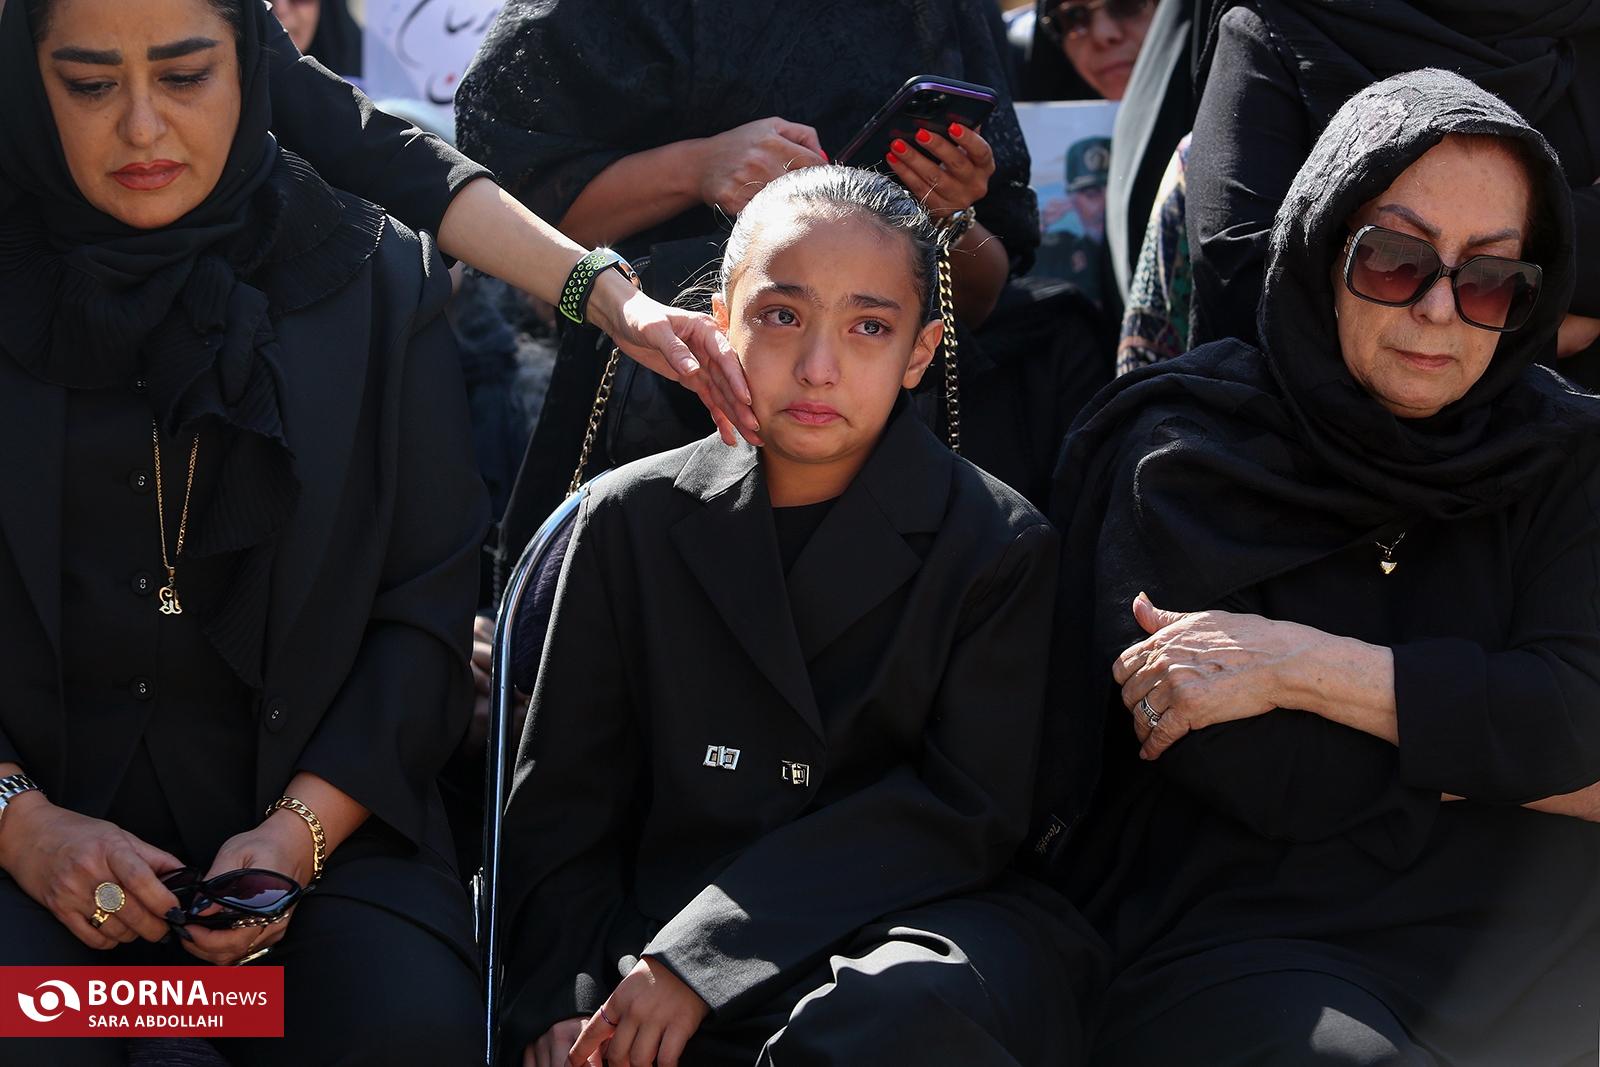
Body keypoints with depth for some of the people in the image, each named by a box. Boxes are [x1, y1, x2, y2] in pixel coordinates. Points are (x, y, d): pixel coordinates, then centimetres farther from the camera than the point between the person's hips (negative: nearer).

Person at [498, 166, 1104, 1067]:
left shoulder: (999, 544, 2)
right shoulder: (635, 518, 10)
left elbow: (967, 814, -8)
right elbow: (563, 803, 11)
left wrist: (704, 954, -16)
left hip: (917, 926, -2)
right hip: (668, 919, 2)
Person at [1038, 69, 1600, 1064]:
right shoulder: (1182, 456, -1)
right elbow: (1257, 777, -10)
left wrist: (1303, 668, -12)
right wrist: (1489, 740, -6)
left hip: (1507, 934, 4)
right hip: (1226, 935, -4)